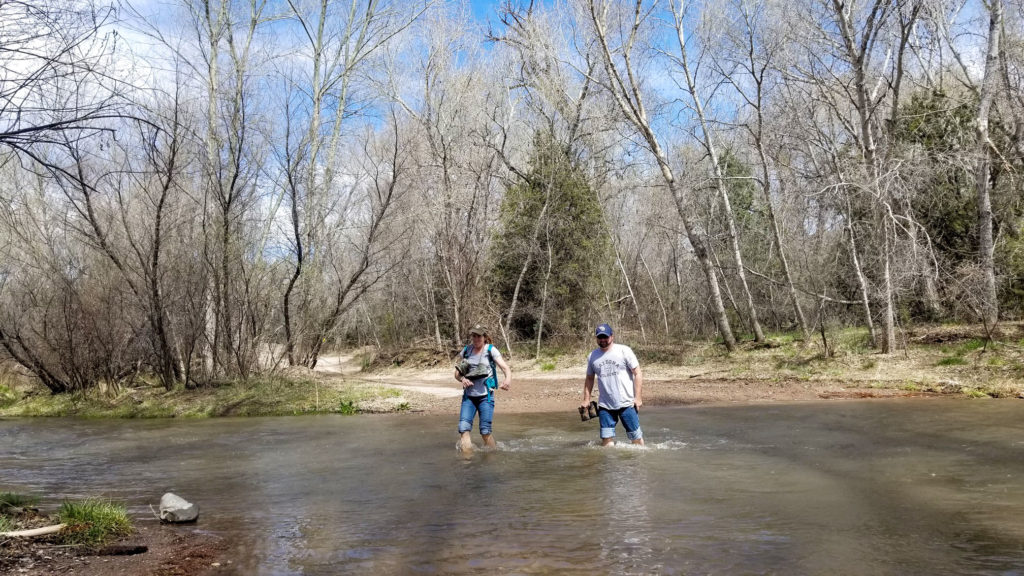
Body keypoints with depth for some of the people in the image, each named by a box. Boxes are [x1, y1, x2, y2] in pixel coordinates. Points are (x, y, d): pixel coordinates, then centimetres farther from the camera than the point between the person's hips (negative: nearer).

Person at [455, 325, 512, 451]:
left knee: (485, 431, -5)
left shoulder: (491, 350, -3)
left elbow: (505, 367, -13)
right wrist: (462, 379, -10)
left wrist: (508, 379, -36)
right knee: (464, 428, -11)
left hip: (485, 396, -3)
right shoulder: (466, 351, 8)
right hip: (468, 396, 3)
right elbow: (457, 373, 14)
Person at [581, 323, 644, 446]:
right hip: (605, 406, 3)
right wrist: (586, 399, 10)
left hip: (627, 403, -3)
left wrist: (638, 397, -9)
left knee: (636, 437, 2)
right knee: (606, 439, 0)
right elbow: (589, 379, 18)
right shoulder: (593, 356, 7)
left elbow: (638, 373, -3)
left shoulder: (624, 351, -3)